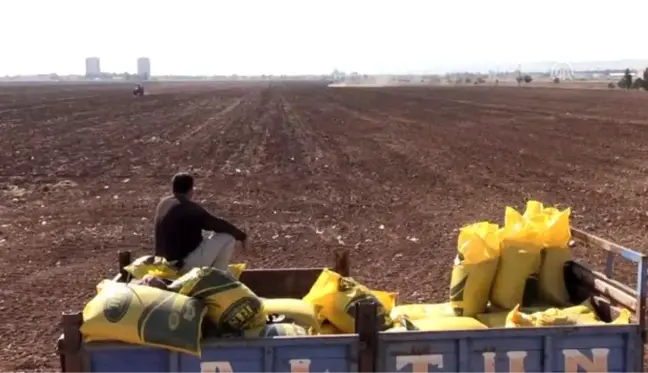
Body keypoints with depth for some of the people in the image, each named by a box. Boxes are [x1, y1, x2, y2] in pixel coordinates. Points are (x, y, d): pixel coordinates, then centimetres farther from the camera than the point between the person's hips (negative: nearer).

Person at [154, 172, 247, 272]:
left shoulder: (164, 203, 7)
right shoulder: (190, 209, -19)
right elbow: (219, 224, -11)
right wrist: (241, 236, 4)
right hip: (185, 262, -9)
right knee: (228, 237, -4)